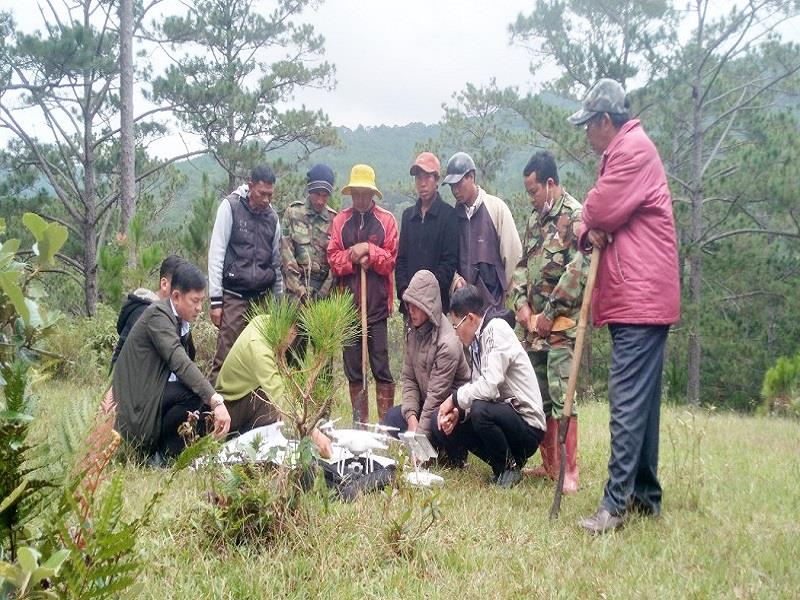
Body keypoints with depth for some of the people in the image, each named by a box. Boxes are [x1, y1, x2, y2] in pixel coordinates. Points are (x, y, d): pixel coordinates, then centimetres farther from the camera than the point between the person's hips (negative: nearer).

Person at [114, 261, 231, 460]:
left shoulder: (180, 321, 11)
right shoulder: (158, 314, -17)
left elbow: (180, 363, 12)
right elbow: (179, 362, -30)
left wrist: (213, 400, -1)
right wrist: (216, 401, -37)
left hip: (152, 398, 10)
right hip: (136, 408, -10)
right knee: (195, 393, -26)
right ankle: (166, 456, -10)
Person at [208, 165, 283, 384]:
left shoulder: (272, 216, 12)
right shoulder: (230, 207, -2)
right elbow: (216, 255, -5)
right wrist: (215, 300, -9)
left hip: (263, 297, 4)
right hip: (234, 297, -4)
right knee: (225, 355, -9)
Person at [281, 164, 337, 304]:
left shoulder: (334, 219, 5)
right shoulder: (293, 212, 1)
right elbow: (286, 252, -4)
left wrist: (323, 293, -5)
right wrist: (299, 290, -10)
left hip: (323, 285, 1)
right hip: (294, 284, -1)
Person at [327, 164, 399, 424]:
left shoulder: (386, 220, 3)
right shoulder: (340, 221, 9)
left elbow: (390, 259, -2)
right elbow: (333, 259, 3)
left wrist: (368, 250, -14)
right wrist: (354, 257, -13)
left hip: (377, 304, -3)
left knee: (381, 367, -2)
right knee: (352, 368, 8)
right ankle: (359, 423, 18)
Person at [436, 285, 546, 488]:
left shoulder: (497, 329, -16)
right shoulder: (477, 342, 10)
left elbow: (489, 386, -26)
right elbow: (476, 389, 12)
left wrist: (455, 399, -12)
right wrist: (458, 412, -6)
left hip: (529, 428, -9)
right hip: (504, 414, 9)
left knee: (480, 411, -32)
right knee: (449, 422, 2)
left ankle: (510, 466, -7)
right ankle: (501, 466, 10)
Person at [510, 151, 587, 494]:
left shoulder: (575, 216, -9)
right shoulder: (535, 219, 17)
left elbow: (578, 270, -18)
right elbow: (522, 265, 20)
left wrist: (550, 313, -15)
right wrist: (521, 303, 3)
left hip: (562, 324, -8)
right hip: (533, 324, 8)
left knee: (561, 392, -11)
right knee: (538, 395, 11)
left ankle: (570, 472, -7)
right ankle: (549, 465, 22)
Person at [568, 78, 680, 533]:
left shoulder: (634, 149, -10)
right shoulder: (622, 152, 22)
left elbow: (600, 210, -17)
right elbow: (603, 216, 18)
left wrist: (590, 226, 6)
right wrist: (593, 232, -4)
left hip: (641, 297, -10)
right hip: (635, 296, 11)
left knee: (629, 402, -12)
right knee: (642, 399, 14)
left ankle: (616, 504, -12)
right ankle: (647, 495, 22)